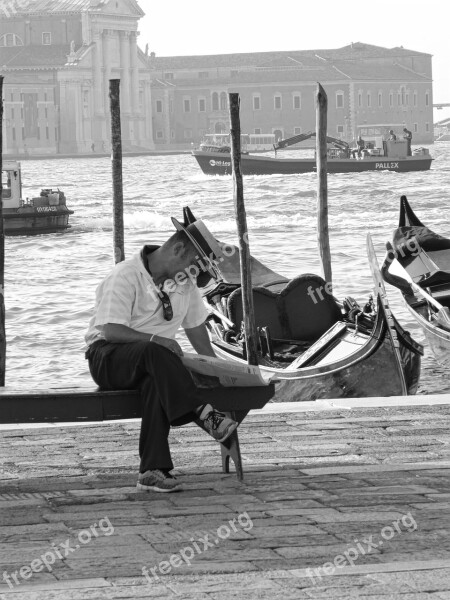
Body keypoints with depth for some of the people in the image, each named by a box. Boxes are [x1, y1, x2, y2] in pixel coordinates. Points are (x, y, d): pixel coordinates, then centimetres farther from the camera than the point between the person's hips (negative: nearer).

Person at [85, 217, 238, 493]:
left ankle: (154, 471, -40)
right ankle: (205, 413, -45)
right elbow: (111, 330, -21)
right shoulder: (126, 276, -13)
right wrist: (154, 339, -29)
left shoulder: (185, 282, 11)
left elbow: (196, 327, 20)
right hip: (109, 359, -5)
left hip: (151, 359, 5)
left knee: (156, 383, -33)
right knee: (153, 353, -39)